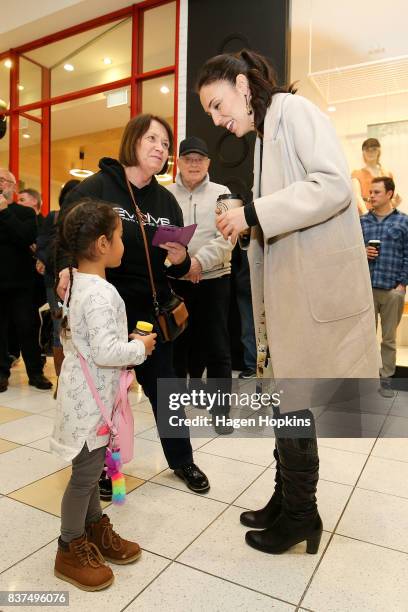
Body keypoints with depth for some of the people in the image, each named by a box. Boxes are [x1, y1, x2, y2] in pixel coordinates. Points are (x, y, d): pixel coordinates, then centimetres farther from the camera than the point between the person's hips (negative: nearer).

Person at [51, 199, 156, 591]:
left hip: (86, 394, 10)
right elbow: (106, 352, -30)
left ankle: (95, 529, 39)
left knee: (90, 467, 21)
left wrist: (129, 343, 13)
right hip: (91, 399, -10)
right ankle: (70, 550, 25)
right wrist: (140, 346, -13)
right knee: (85, 474, 7)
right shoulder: (100, 293, -25)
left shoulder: (76, 284, 6)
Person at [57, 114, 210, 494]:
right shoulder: (96, 188, -6)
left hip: (152, 312, 4)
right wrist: (67, 270, -22)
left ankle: (182, 460, 32)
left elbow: (177, 268, 11)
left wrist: (180, 259, -12)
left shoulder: (166, 200, 7)